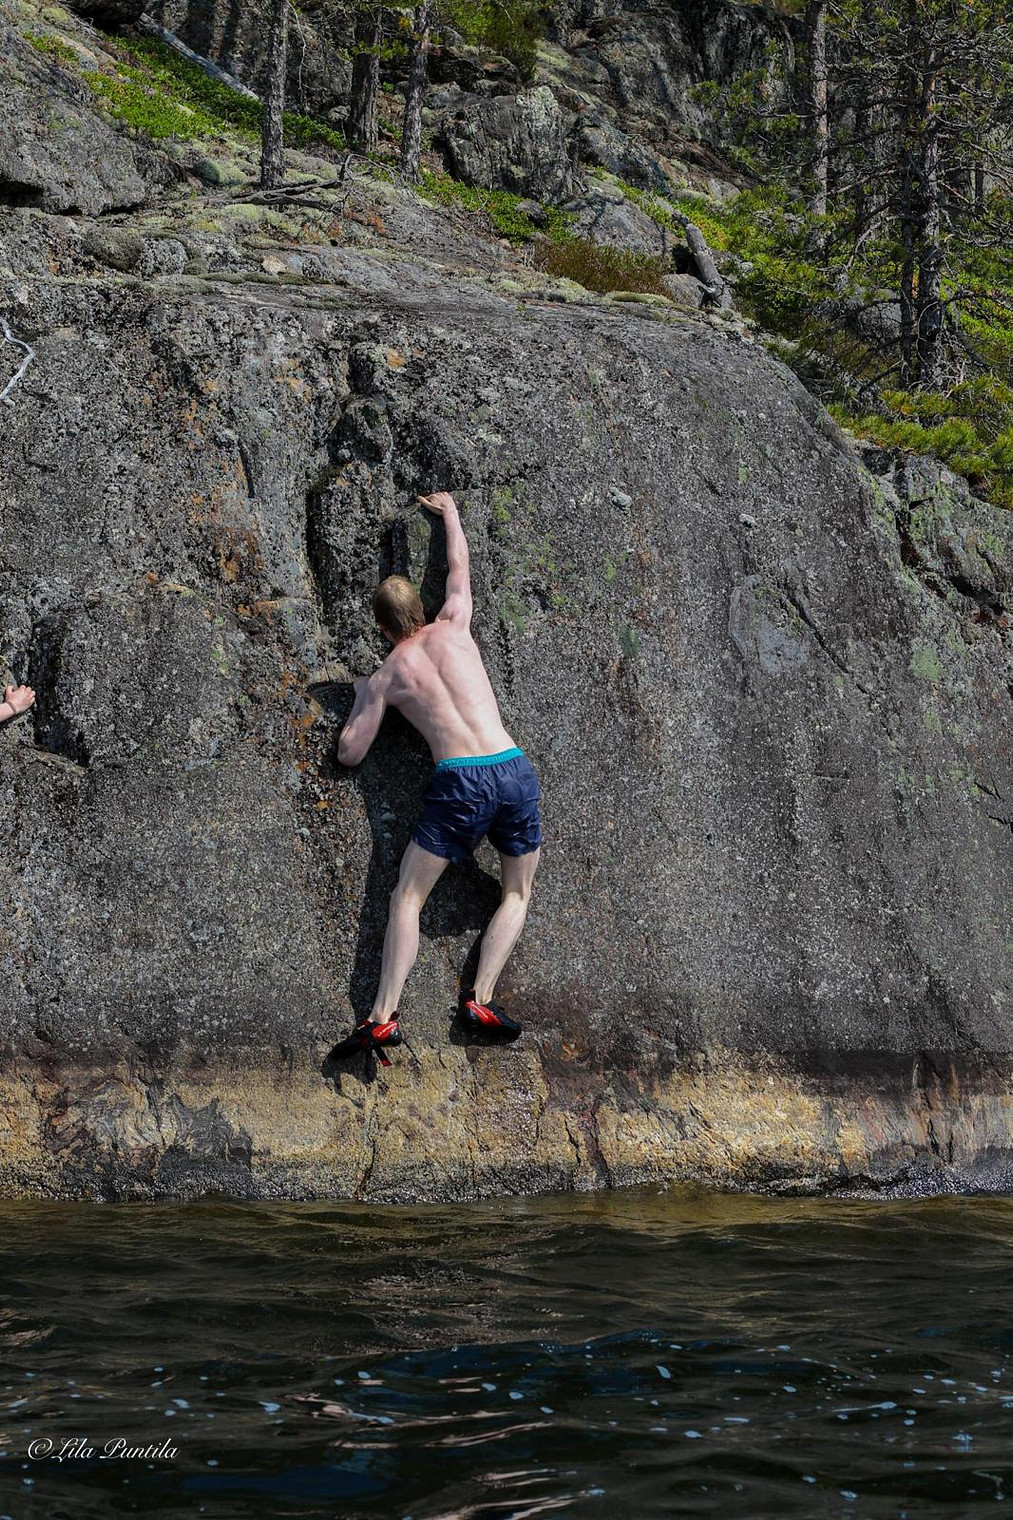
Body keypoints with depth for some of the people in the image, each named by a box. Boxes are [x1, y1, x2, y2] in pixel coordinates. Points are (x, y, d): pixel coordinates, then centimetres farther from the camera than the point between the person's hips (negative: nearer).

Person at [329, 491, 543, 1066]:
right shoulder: (454, 626, 15)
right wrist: (449, 512, 49)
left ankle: (384, 1016, -6)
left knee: (407, 898, 5)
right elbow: (460, 566, 34)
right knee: (518, 892, 17)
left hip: (459, 782, -2)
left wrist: (361, 697, 31)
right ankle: (481, 999, 2)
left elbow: (350, 753, 15)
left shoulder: (386, 676, 10)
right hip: (514, 770, 2)